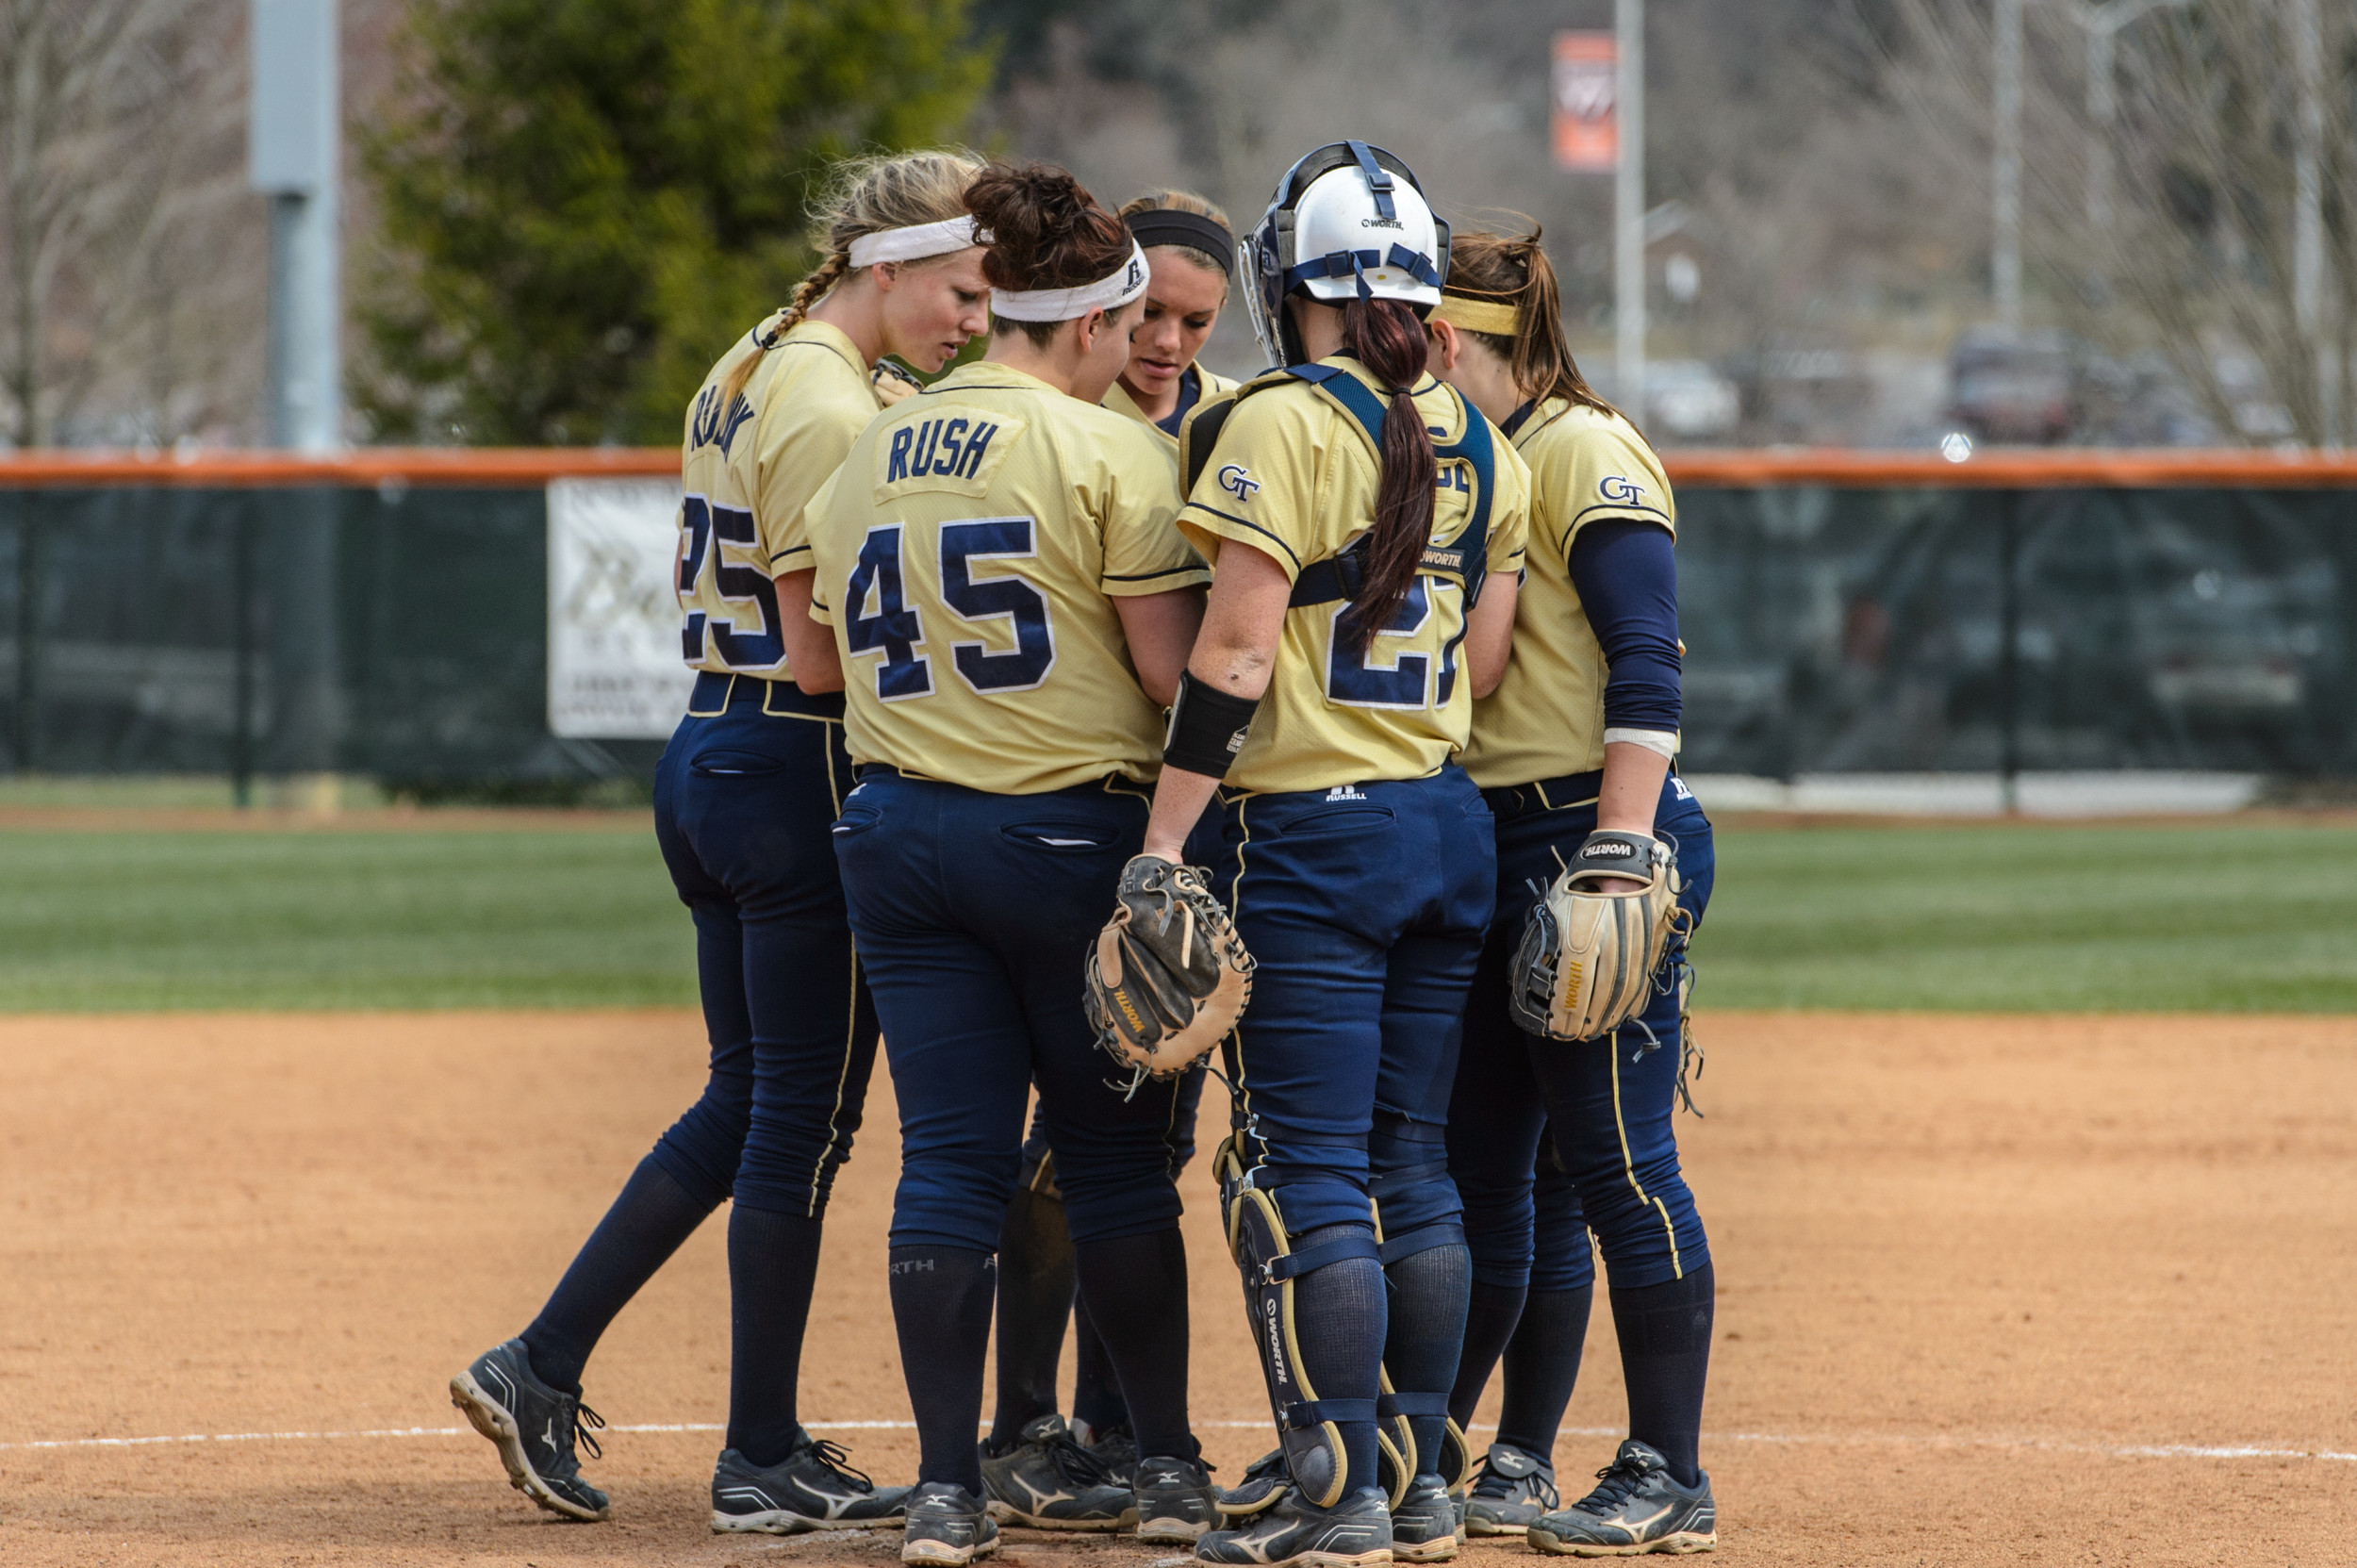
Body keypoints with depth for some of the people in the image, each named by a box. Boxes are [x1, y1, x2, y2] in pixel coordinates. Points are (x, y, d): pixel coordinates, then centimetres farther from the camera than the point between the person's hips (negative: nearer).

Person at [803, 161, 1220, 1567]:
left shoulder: (866, 460, 12)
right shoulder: (1107, 452, -9)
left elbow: (830, 651, 15)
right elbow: (1173, 669, -11)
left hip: (893, 822, 5)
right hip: (1068, 827, -5)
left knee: (948, 1160, 4)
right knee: (1116, 1150, 7)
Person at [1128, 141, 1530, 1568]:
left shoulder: (1283, 421, -11)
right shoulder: (1483, 448, 10)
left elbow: (1234, 651, -15)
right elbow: (1483, 662, 10)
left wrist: (1164, 841, -14)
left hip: (1311, 830, -7)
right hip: (1453, 830, 7)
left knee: (1303, 1173, -5)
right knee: (1411, 1168, 12)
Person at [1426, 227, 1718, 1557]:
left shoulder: (1585, 454, -9)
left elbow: (1646, 671, -17)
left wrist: (1617, 856, -24)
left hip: (1603, 835, -9)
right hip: (1491, 848, 9)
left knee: (1613, 1158, -8)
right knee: (1484, 1160, 11)